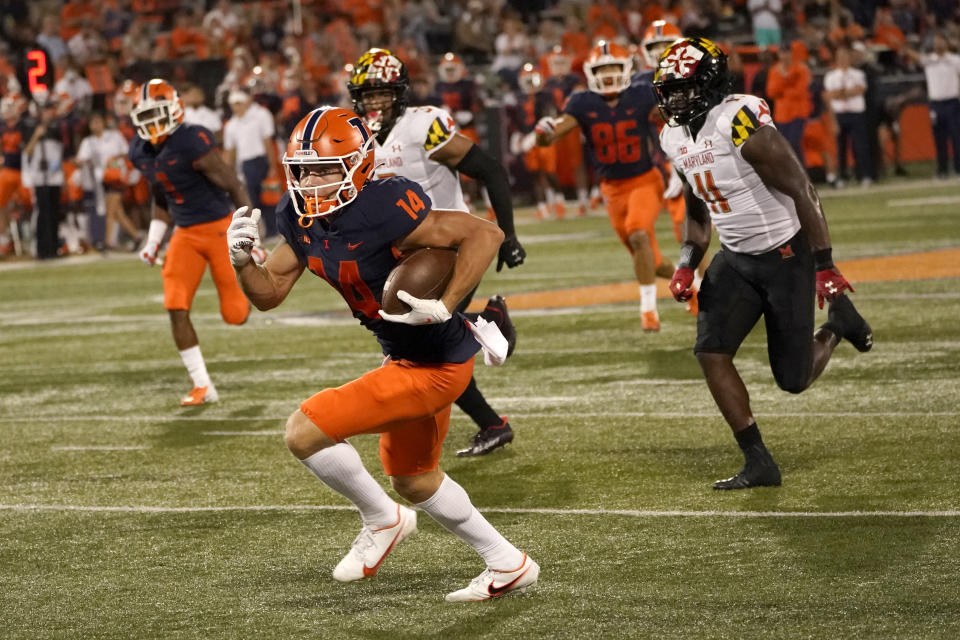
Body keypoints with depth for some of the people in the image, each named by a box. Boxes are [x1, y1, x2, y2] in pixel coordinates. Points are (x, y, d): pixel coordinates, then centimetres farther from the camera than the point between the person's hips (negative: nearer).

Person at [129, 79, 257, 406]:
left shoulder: (192, 143, -21)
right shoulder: (141, 153, 3)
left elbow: (233, 186, -17)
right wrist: (153, 241, 12)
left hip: (220, 228, -6)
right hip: (186, 234, 6)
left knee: (234, 314, -1)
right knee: (176, 308, -9)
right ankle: (202, 386, -1)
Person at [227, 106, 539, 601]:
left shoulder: (382, 209, -29)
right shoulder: (299, 217, -4)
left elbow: (485, 235, -29)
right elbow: (268, 294, 3)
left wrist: (444, 308, -36)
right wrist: (242, 259, -16)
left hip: (436, 364, -10)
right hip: (404, 356, 10)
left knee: (305, 432, -14)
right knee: (414, 481, 26)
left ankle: (382, 520, 10)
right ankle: (508, 566, 42)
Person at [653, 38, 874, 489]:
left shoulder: (741, 123, -24)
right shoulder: (675, 138, 3)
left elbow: (801, 192, -20)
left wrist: (824, 266, -20)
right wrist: (687, 266, 3)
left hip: (786, 253, -7)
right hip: (735, 258, 7)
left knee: (793, 379, -2)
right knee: (710, 353, -11)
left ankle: (839, 324, 31)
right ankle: (758, 464, -1)